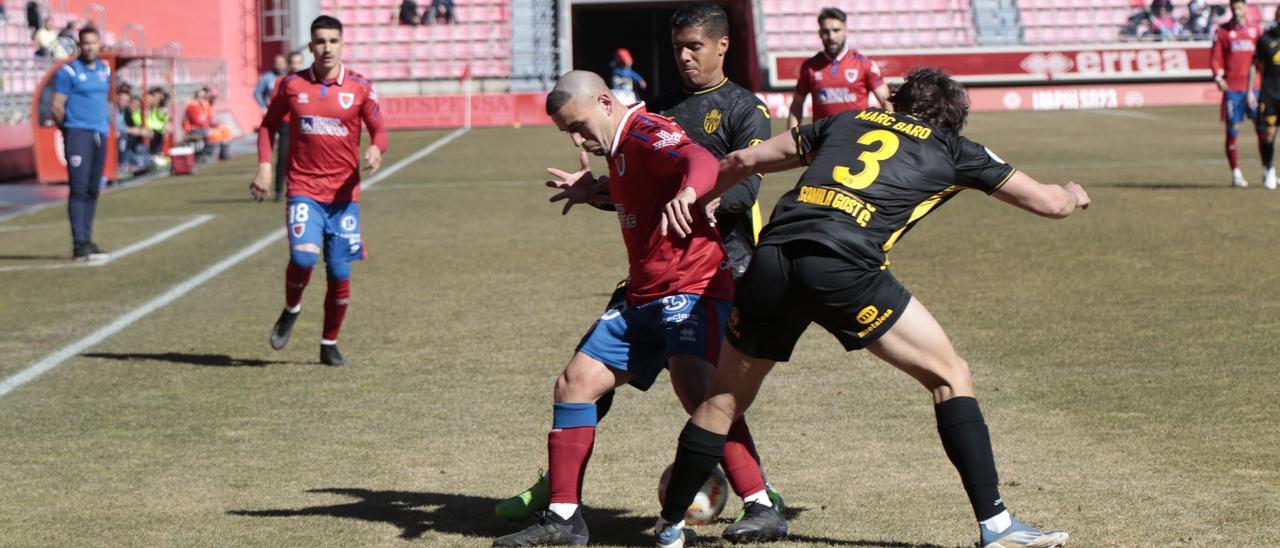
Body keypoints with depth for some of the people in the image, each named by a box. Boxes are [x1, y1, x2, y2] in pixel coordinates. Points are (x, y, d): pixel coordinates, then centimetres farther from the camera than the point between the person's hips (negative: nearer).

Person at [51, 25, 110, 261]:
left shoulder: (105, 69, 14)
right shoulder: (68, 71, -5)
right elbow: (57, 107, -5)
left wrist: (104, 124, 16)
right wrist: (69, 130, 3)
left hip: (100, 134, 6)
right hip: (78, 133, -6)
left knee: (93, 190, 8)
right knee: (79, 188, -11)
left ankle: (87, 240, 14)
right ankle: (79, 244, -14)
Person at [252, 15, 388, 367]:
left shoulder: (360, 88, 1)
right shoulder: (291, 85, 3)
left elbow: (379, 131, 5)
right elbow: (268, 125, 14)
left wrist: (376, 150, -19)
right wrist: (264, 167, 1)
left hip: (344, 193, 1)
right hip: (303, 190, -1)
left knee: (340, 274, 3)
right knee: (303, 256, -23)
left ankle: (329, 345, 20)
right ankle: (291, 311, 8)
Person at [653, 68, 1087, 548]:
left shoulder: (848, 122, 29)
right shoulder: (952, 149, 20)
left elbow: (745, 160, 32)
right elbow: (1048, 203, 26)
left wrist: (691, 198, 46)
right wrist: (1073, 194, 49)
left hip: (772, 256, 4)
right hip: (843, 268, -4)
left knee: (725, 399, 20)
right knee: (950, 377, 10)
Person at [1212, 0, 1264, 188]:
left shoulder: (1255, 29, 11)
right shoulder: (1223, 31, 3)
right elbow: (1215, 58, 0)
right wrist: (1218, 76, -16)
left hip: (1253, 86, 2)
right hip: (1232, 87, -2)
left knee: (1262, 128, 1)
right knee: (1232, 131, -2)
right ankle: (1236, 173, 4)